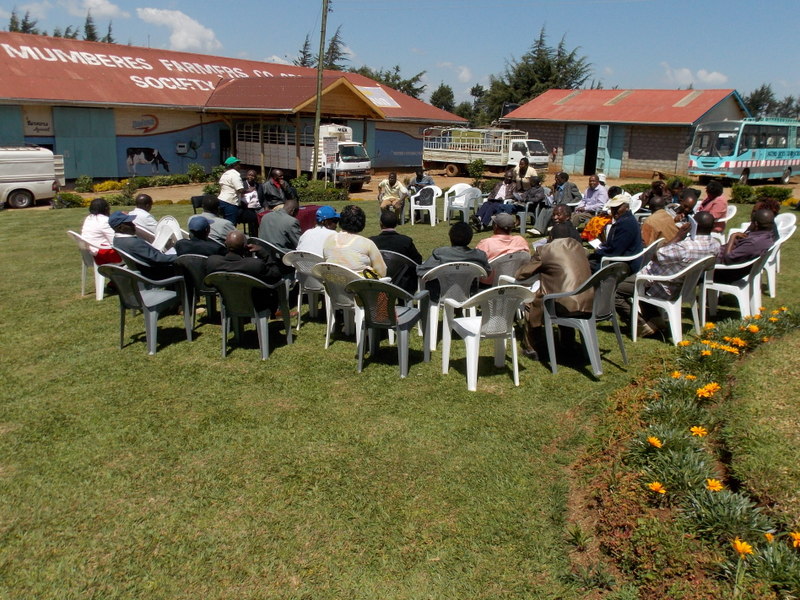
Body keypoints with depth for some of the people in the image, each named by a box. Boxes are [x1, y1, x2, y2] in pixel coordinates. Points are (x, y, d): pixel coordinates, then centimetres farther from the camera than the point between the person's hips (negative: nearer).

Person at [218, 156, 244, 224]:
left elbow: (220, 188, 23)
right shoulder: (235, 174, -11)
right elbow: (240, 190, -19)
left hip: (222, 200, 10)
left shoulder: (224, 174, 19)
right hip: (230, 203, -10)